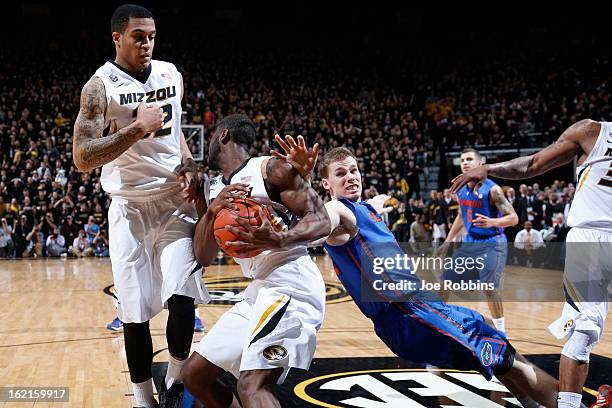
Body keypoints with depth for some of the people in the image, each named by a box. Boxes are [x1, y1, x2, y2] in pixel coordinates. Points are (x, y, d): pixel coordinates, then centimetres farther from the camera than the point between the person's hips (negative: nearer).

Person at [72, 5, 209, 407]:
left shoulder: (171, 73, 5)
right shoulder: (101, 86, -10)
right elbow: (82, 157, -18)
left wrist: (188, 164, 3)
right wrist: (136, 129, -25)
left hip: (175, 201, 3)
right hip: (130, 207, -3)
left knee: (182, 295, -12)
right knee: (135, 312, -1)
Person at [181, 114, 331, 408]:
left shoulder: (269, 168, -5)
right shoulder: (217, 189, 18)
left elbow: (322, 221, -10)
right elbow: (203, 257, 11)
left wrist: (281, 239, -30)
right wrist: (212, 211, -8)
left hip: (290, 282, -9)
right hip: (259, 288, 9)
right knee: (194, 375, 13)